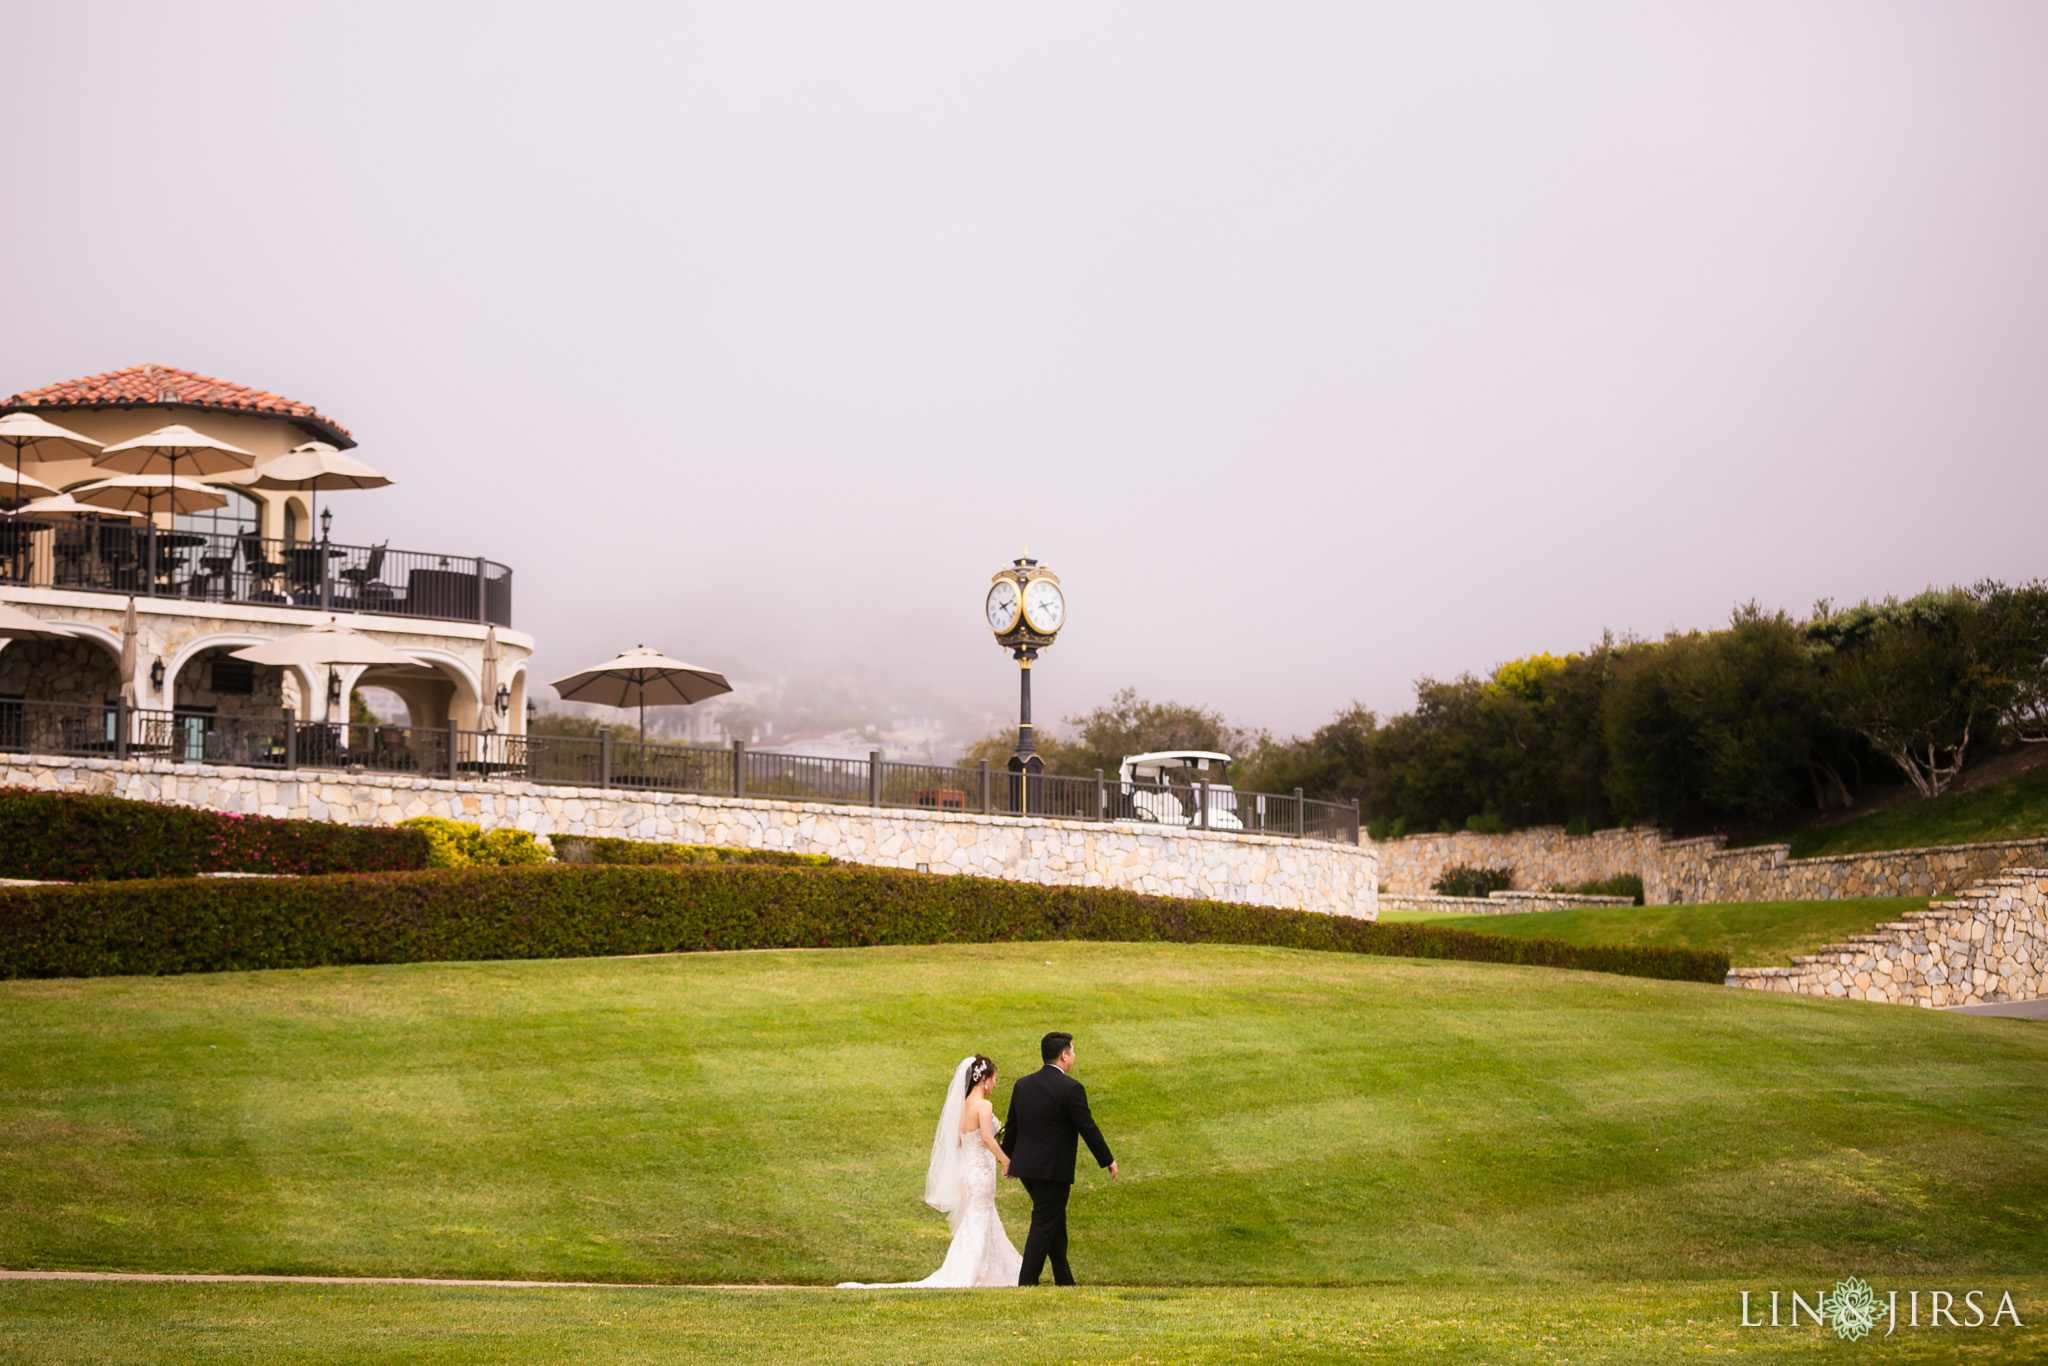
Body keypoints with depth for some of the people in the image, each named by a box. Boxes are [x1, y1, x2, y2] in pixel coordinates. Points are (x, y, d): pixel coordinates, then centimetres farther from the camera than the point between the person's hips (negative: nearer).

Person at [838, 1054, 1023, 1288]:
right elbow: (987, 1138, -27)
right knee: (979, 1226, -2)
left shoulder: (964, 1105, 10)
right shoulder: (983, 1106, -15)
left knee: (972, 1227, 17)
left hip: (966, 1170, 8)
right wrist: (1006, 1160, -17)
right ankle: (965, 1276, -2)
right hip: (981, 1170, -8)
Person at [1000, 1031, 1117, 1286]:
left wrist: (1008, 1160, 27)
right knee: (1044, 1226, 0)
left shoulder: (1022, 1084, 6)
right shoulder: (1071, 1089, -14)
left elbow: (1012, 1127, 13)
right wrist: (1107, 1161, 3)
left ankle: (1064, 1282, 25)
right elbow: (1088, 1129, -10)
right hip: (1053, 1169, -7)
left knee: (1055, 1221, 18)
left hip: (1025, 1166, 7)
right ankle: (1026, 1282, 0)